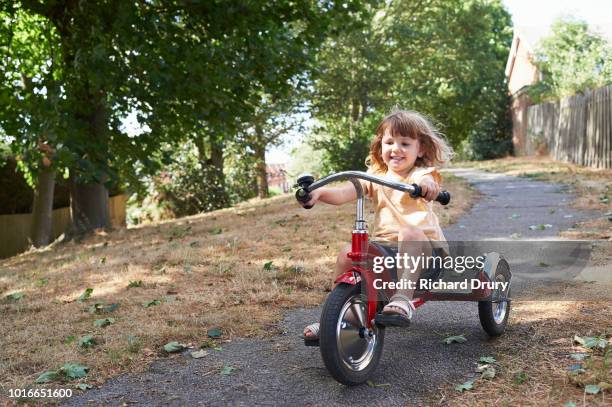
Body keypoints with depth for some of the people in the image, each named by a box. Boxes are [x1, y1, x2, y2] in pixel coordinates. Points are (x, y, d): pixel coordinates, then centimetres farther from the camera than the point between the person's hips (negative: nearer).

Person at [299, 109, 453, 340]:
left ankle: (402, 299, -39)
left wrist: (428, 185, -54)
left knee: (409, 233, -35)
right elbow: (345, 193, -5)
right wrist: (319, 192, -25)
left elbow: (428, 182, -28)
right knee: (348, 252, -16)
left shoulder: (420, 174, -2)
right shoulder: (376, 176, 10)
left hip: (424, 245, -4)